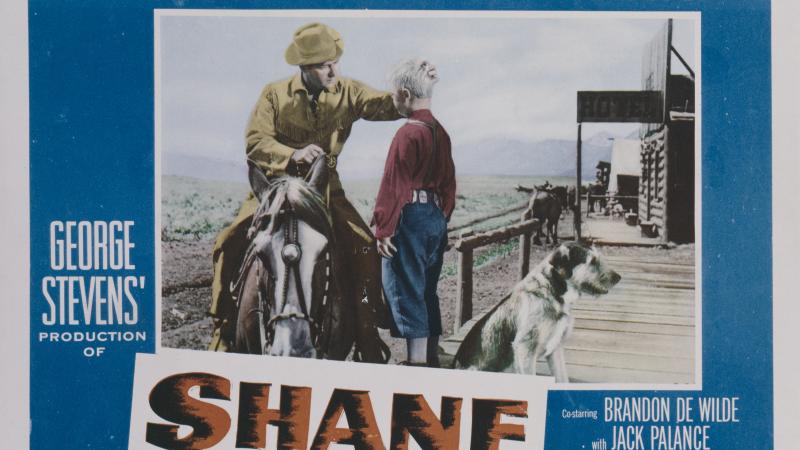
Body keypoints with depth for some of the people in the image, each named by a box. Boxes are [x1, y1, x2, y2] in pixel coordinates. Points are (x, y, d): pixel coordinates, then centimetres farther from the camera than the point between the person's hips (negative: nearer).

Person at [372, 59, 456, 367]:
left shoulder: (407, 133, -14)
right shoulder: (441, 132, 11)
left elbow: (394, 186, -15)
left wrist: (383, 229, -12)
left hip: (410, 217, -9)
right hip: (437, 217, 9)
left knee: (406, 290, -3)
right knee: (427, 290, 15)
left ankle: (417, 361, -2)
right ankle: (432, 359, 21)